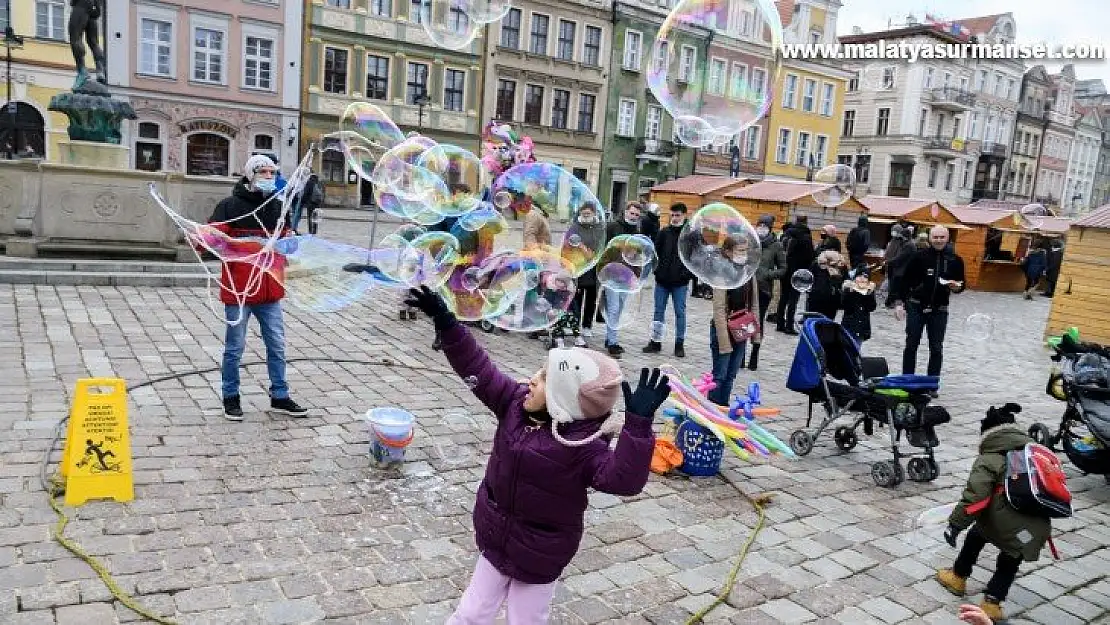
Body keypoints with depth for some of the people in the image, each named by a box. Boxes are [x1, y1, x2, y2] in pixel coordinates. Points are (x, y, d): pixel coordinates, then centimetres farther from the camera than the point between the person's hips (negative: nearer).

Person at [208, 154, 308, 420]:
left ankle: (279, 397, 21)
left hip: (269, 289, 5)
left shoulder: (277, 207, 9)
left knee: (277, 345, 10)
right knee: (235, 347, 6)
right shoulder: (231, 206, -7)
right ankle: (231, 398, 21)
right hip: (238, 289, -5)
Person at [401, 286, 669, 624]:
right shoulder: (516, 403, -11)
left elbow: (621, 479, -44)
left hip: (539, 556, -5)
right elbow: (478, 368, -7)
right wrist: (445, 322, -13)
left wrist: (638, 425, -56)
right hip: (496, 539, 6)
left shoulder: (583, 446, -29)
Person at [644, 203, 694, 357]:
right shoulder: (664, 232, 4)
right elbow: (655, 250, 8)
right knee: (659, 311, 8)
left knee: (680, 313, 5)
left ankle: (680, 344, 13)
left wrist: (688, 274, -10)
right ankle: (655, 342, 17)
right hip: (662, 279, 3)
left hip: (680, 282, -3)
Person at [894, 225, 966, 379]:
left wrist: (957, 287, -12)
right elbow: (906, 280, -3)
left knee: (936, 348, 4)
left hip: (939, 310, 1)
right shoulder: (920, 256, -4)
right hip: (916, 307, -1)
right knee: (911, 345, 5)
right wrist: (899, 302, -9)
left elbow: (961, 284, 12)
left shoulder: (955, 260, 2)